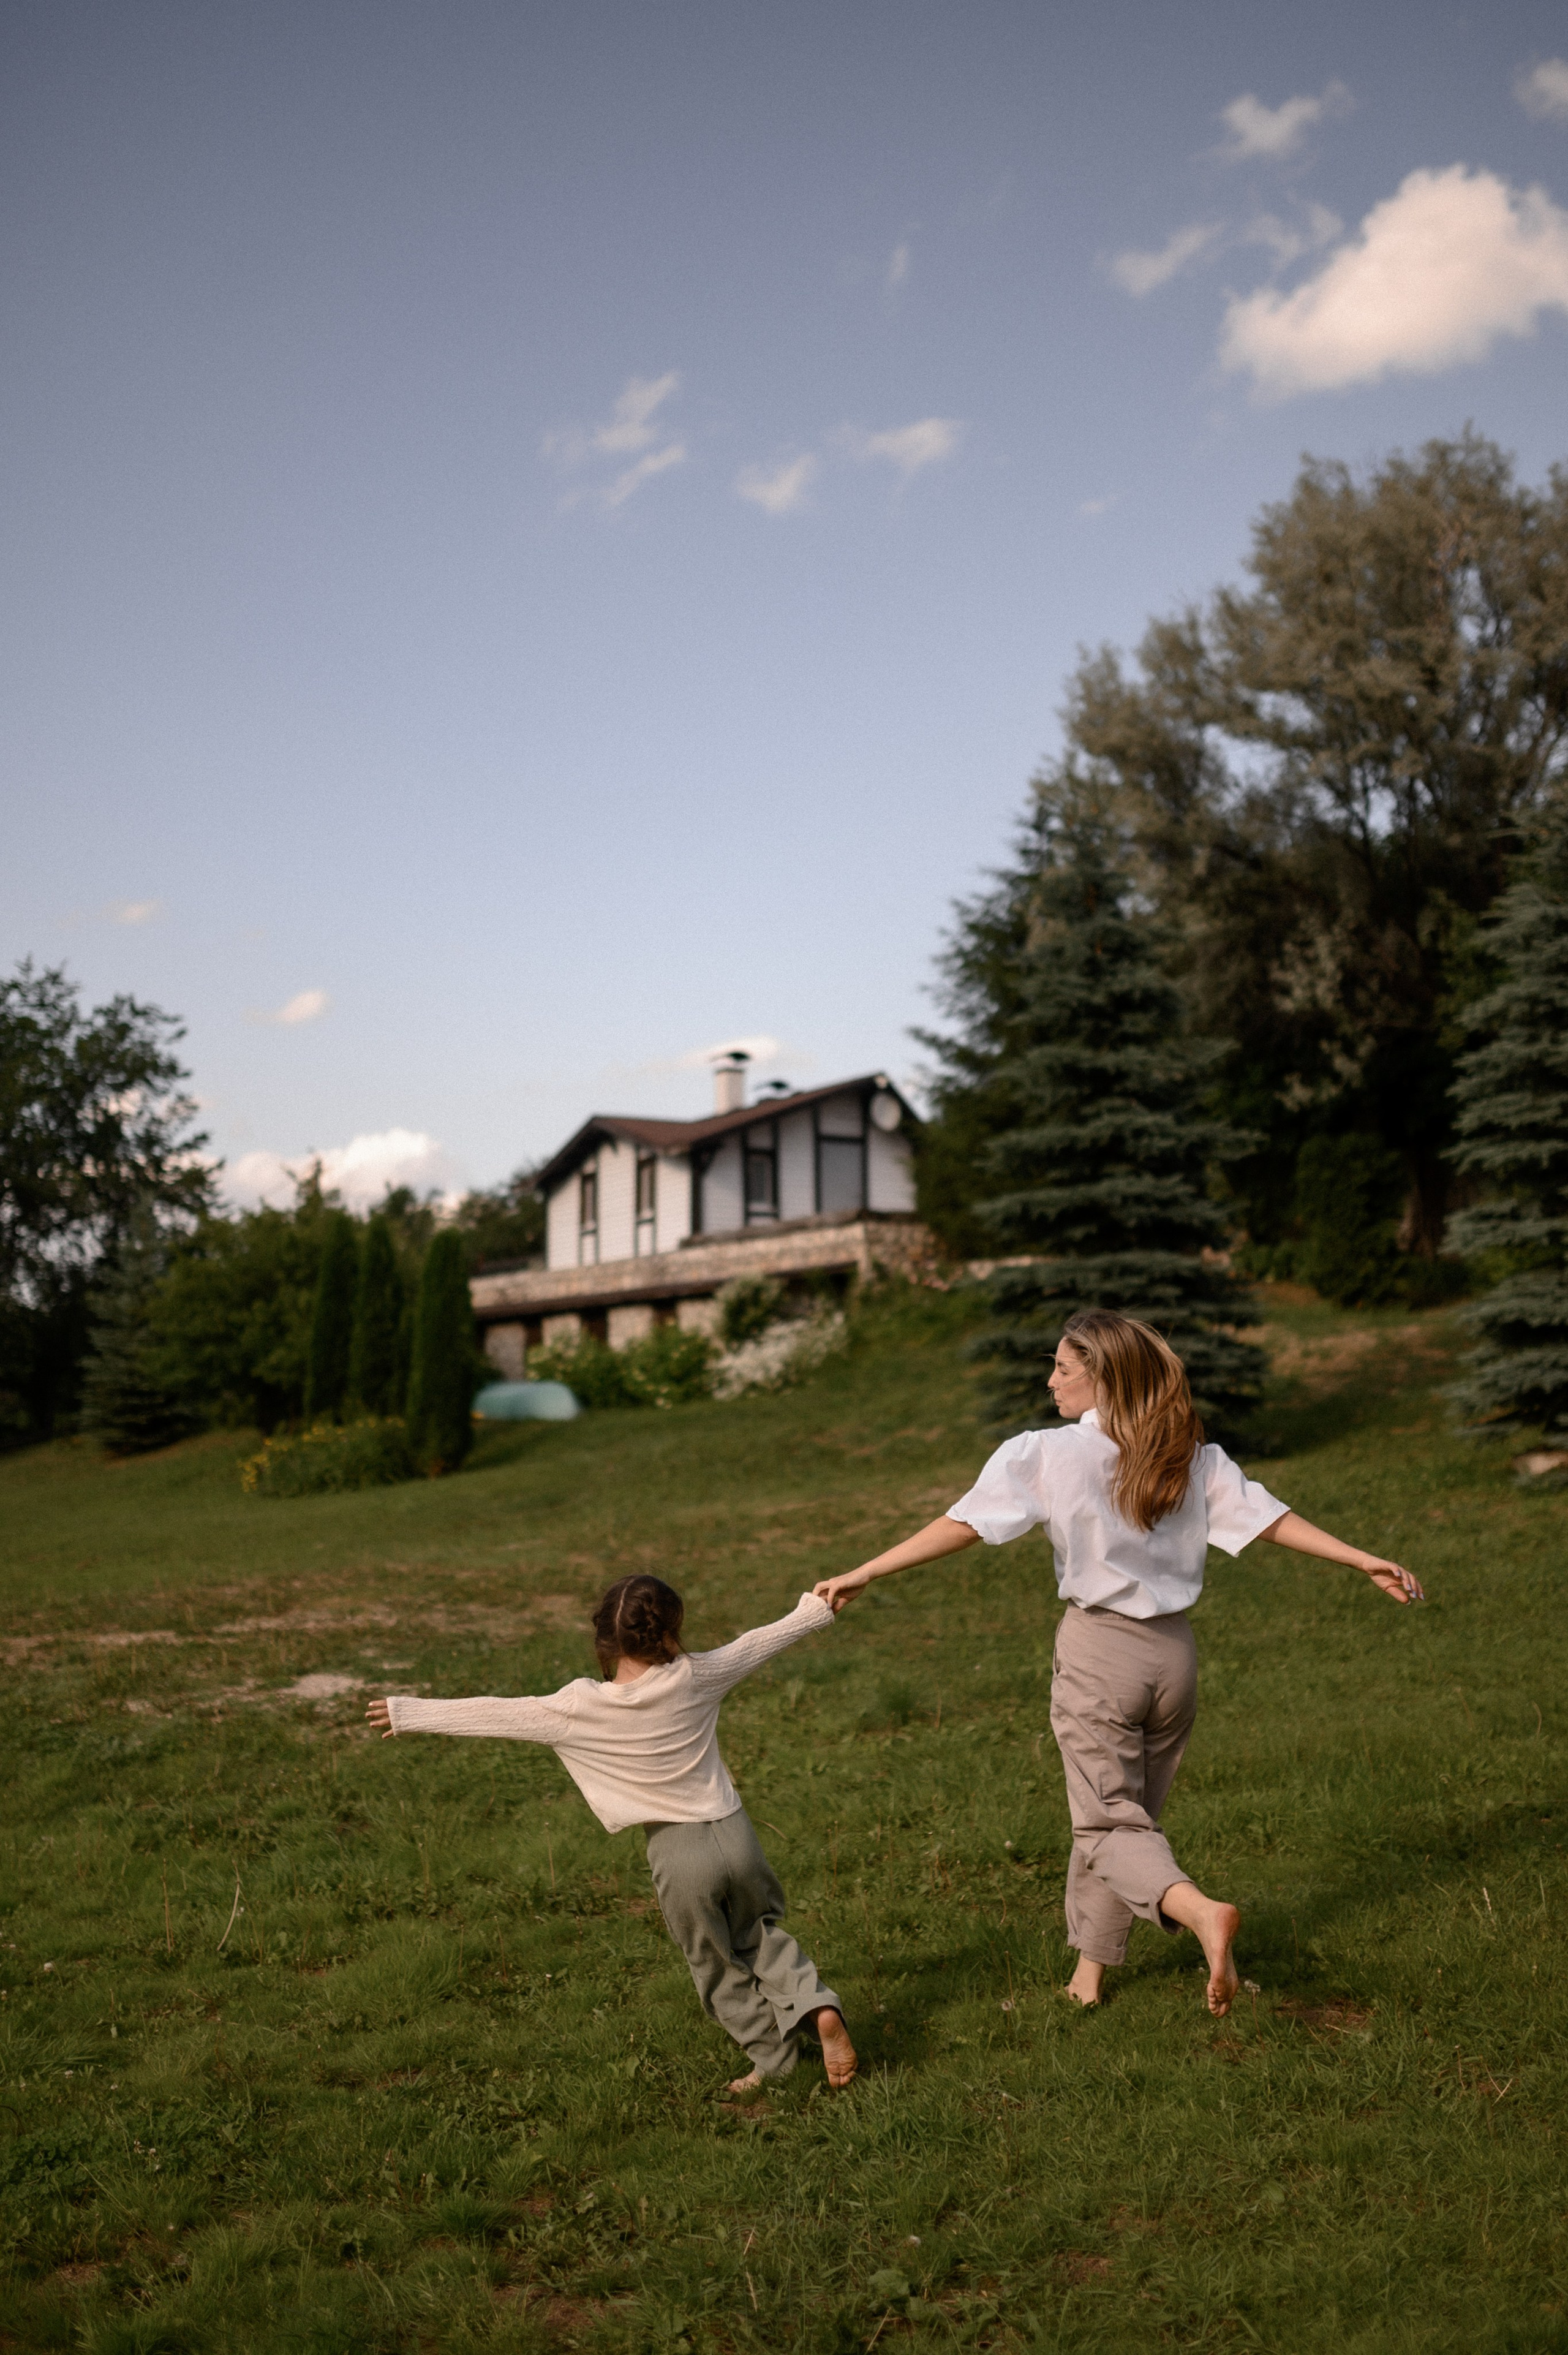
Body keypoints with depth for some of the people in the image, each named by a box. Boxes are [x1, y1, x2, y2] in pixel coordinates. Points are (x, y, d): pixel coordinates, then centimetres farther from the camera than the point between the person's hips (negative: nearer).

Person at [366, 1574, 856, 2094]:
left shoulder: (582, 1708, -11)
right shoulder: (694, 1677, -7)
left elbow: (495, 1715, -6)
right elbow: (759, 1641, 8)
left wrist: (409, 1713, 4)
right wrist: (815, 1610, 24)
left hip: (678, 1855, -2)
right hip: (734, 1834, 2)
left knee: (718, 1967, 19)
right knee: (758, 1934, 25)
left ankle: (773, 2059, 27)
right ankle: (816, 2006, 6)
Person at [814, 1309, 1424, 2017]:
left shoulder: (1047, 1456, -11)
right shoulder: (1191, 1456, 2)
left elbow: (961, 1525, -13)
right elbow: (1265, 1516, -2)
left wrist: (861, 1575, -9)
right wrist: (1365, 1561, 3)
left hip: (1098, 1651, -5)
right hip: (1172, 1651, 5)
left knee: (1109, 1824, 1)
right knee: (1127, 1816, 18)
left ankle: (1199, 1909, -26)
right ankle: (1091, 1968, 25)